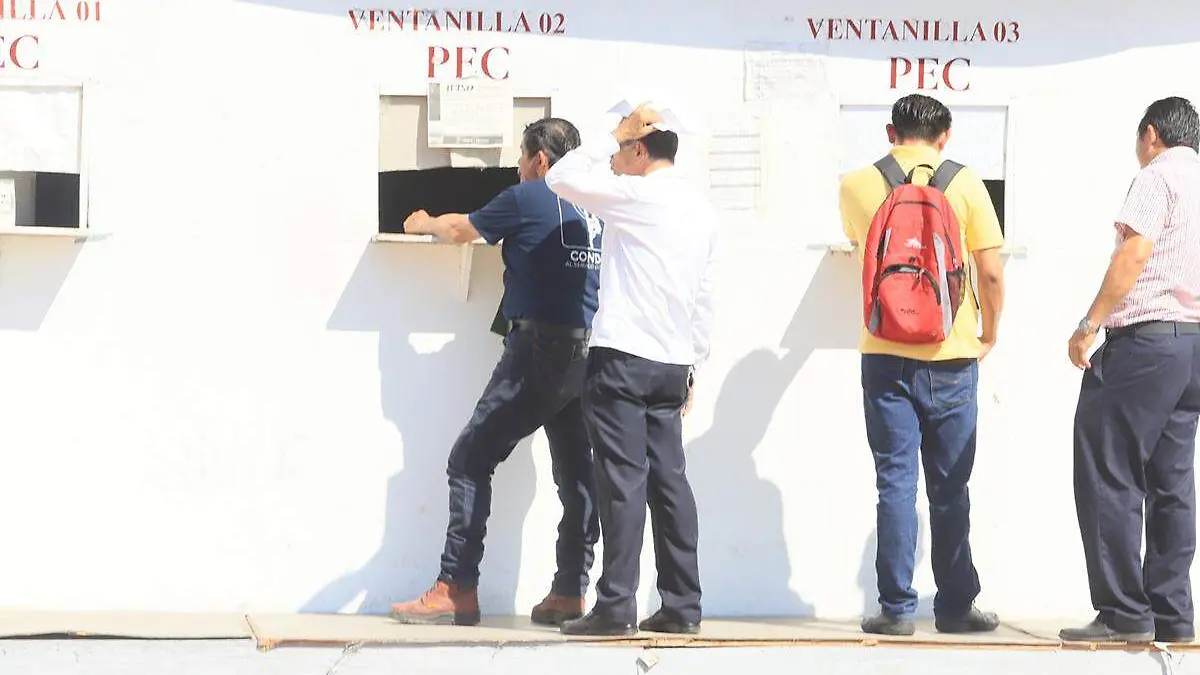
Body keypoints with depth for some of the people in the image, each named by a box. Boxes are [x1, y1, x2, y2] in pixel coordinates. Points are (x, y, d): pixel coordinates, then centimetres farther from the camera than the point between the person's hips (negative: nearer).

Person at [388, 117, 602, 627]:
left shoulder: (528, 198, -4)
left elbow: (460, 230, 8)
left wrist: (422, 224, 29)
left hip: (539, 348, -7)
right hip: (586, 351, 7)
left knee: (471, 460, -2)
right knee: (576, 472, 8)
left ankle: (456, 590, -4)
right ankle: (569, 593, 6)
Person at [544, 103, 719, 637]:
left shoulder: (636, 196, -9)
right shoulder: (701, 209, 15)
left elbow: (561, 177, -4)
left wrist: (615, 135, 1)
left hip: (623, 357, -7)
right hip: (672, 364, 8)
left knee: (624, 479, -8)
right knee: (668, 479, 8)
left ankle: (616, 607, -8)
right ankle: (682, 606, 8)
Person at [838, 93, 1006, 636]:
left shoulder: (857, 185, 3)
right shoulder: (964, 184, -2)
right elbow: (992, 272, -6)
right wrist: (989, 335, 9)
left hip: (885, 355, 0)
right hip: (952, 356, 0)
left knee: (895, 483, 2)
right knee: (949, 489, 8)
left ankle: (897, 608, 0)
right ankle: (955, 606, 13)